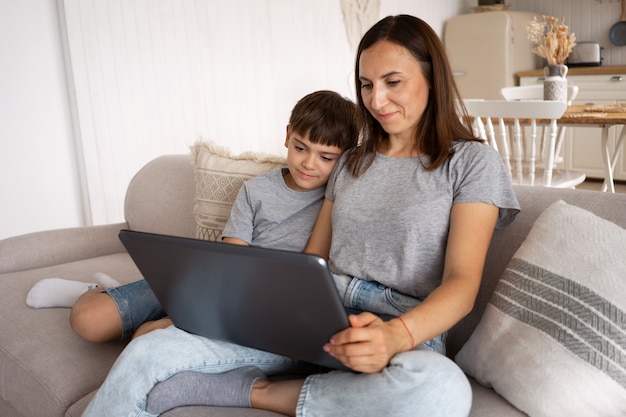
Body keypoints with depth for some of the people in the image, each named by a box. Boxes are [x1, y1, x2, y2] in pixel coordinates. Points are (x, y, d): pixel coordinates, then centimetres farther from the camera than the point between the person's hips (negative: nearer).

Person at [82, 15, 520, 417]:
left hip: (407, 334, -2)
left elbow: (462, 284, -7)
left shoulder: (472, 162, 5)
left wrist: (395, 335, -28)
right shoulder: (352, 161, 21)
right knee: (148, 354, -21)